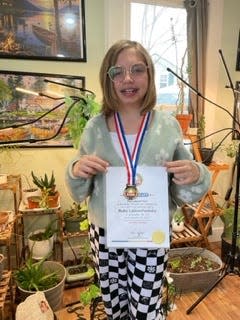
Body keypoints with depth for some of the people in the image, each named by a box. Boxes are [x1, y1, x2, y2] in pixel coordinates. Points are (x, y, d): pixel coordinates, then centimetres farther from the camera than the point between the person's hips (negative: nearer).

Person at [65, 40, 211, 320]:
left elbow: (184, 190, -1)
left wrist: (196, 175, -22)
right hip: (105, 234, 2)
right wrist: (76, 171, -19)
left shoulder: (168, 125, -8)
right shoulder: (95, 127, -6)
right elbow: (79, 193, 2)